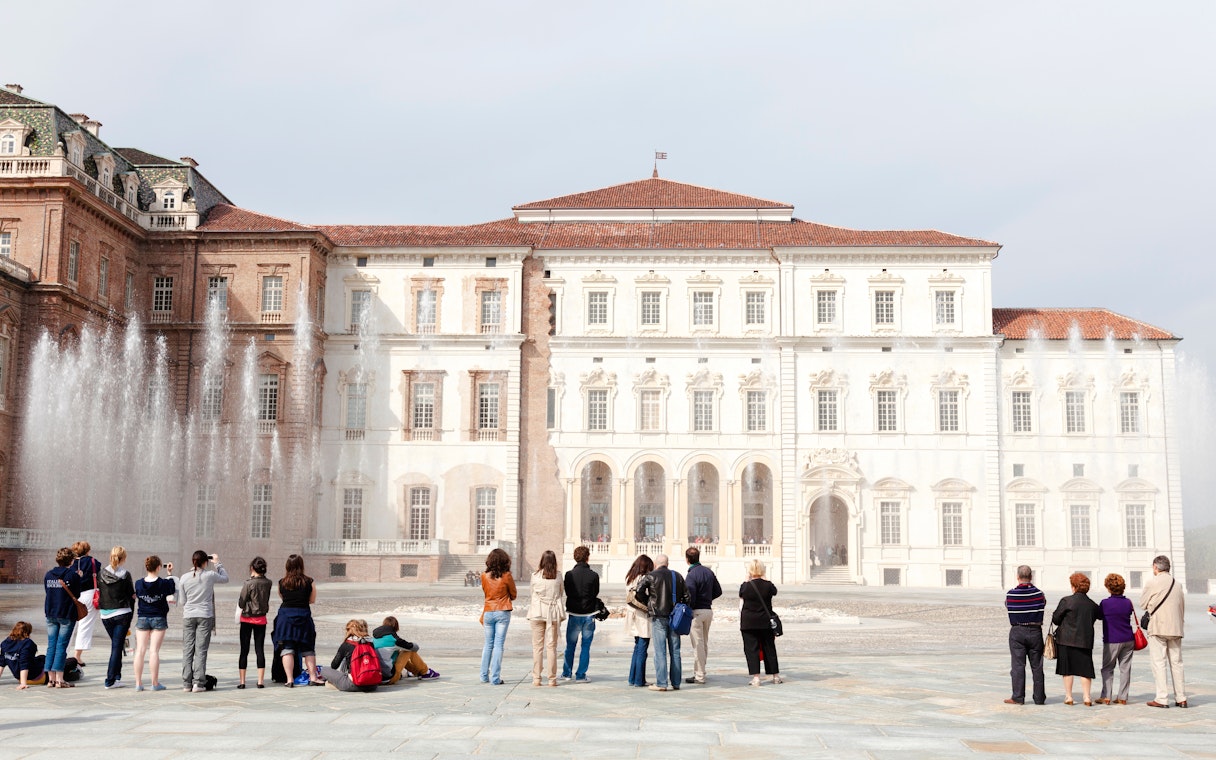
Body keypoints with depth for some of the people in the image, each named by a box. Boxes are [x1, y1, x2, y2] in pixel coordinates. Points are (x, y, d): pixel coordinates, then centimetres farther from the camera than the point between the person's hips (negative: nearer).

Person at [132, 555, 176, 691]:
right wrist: (170, 573, 13)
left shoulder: (138, 583, -4)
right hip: (159, 619, -2)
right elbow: (175, 588, 6)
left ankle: (138, 683, 5)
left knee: (140, 650, 4)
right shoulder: (164, 583, -11)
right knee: (154, 651, -1)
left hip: (142, 619, 2)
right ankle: (155, 683, 2)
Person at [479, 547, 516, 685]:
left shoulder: (485, 576, 0)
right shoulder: (506, 576, -8)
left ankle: (484, 676, 17)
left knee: (488, 644, 14)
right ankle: (495, 678, -3)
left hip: (488, 612, 3)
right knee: (498, 645, -2)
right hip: (502, 613, -3)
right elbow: (514, 595, 3)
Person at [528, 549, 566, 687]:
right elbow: (562, 596, 4)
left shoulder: (535, 576, -3)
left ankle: (536, 678, 5)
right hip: (553, 614, 0)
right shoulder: (558, 578, -3)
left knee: (537, 646, 5)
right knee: (552, 646, 4)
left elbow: (533, 593, 9)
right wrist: (561, 615, 13)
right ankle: (552, 679, 5)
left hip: (537, 613, 0)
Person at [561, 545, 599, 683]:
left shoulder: (569, 574, -6)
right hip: (589, 615, -1)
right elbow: (596, 594, 1)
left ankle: (566, 673, 19)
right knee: (586, 646, 6)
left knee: (570, 645, 14)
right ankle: (581, 675, 6)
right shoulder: (594, 575, -7)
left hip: (574, 614, 1)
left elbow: (567, 592, 2)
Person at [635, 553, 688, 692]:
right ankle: (676, 683, 12)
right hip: (674, 617, 4)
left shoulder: (652, 576, -4)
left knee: (660, 651, -4)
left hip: (658, 617, -4)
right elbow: (686, 596, 9)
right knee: (675, 651, 9)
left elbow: (639, 590, -13)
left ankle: (661, 683, -6)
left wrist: (647, 602, 3)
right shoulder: (678, 576, 10)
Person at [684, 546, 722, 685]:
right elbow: (718, 591, 13)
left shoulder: (691, 575, -16)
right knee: (704, 643, 16)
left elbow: (690, 597, -20)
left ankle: (699, 676, -2)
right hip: (708, 610, 8)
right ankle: (700, 671, 25)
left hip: (696, 611, -8)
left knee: (697, 644, -4)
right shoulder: (709, 572, 8)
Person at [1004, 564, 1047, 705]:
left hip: (1017, 632, -1)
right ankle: (1039, 697, 12)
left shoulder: (1010, 594, -7)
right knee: (1037, 666, 8)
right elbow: (1042, 608, 5)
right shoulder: (1038, 594, -4)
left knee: (1018, 665, 2)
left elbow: (1008, 608, 2)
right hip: (1035, 631, 1)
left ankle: (1018, 697, 1)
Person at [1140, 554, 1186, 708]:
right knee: (1176, 662, 10)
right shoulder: (1177, 585, 10)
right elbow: (1182, 607, 15)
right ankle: (1181, 698, 12)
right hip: (1176, 629, 6)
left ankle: (1162, 698, -5)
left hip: (1158, 628, -5)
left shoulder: (1152, 583, -7)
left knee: (1158, 662, -3)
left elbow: (1143, 604, 1)